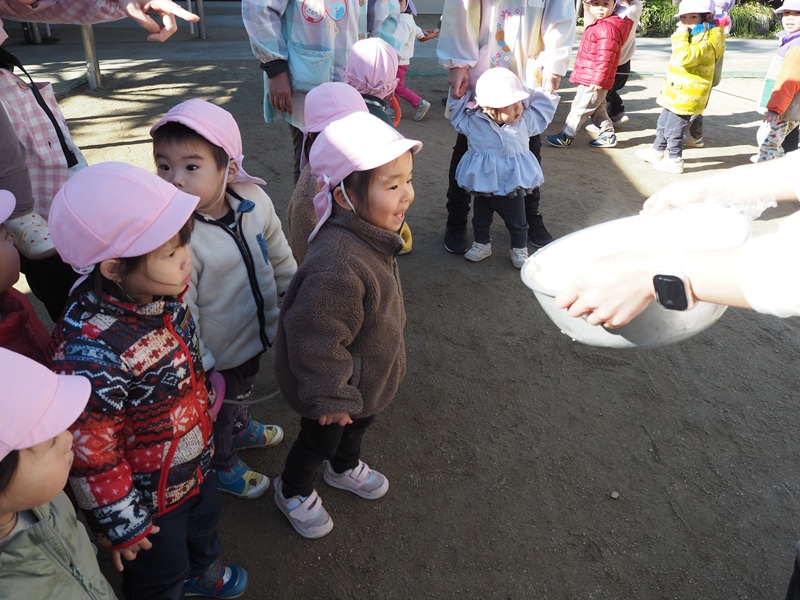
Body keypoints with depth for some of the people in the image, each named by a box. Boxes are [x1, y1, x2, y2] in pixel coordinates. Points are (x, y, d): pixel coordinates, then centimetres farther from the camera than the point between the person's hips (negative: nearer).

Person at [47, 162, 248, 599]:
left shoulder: (160, 293, -17)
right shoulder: (90, 350, -39)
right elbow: (89, 454, -28)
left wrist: (205, 409, 17)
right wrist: (122, 526, -16)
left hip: (195, 462, 8)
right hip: (151, 496, -7)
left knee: (204, 520, 34)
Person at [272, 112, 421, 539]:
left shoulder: (371, 235, -10)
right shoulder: (337, 266, -43)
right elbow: (315, 340, -34)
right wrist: (329, 397, -22)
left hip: (367, 376, 8)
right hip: (340, 383, -8)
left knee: (360, 422, 32)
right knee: (321, 439, 20)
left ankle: (345, 468, 63)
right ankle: (293, 492, 51)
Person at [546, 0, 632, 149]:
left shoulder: (608, 28, -19)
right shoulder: (599, 25, 15)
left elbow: (605, 58, -25)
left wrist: (597, 80, -26)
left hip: (593, 81, -10)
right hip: (590, 79, 10)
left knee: (579, 108, -2)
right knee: (597, 109, 17)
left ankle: (566, 137, 7)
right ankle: (608, 135, 25)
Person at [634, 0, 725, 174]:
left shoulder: (706, 40, -19)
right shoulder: (695, 36, 16)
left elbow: (685, 57, -37)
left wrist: (681, 35, -30)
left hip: (686, 96, -11)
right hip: (676, 93, 11)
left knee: (673, 131, -3)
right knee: (662, 125, 22)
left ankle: (674, 161, 10)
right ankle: (657, 152, 37)